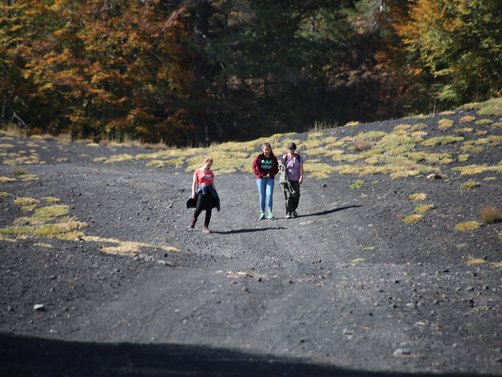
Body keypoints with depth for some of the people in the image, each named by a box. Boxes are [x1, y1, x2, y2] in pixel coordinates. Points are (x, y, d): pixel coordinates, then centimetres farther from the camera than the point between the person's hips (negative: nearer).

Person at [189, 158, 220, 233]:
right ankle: (194, 220, 10)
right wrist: (193, 192, -6)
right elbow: (194, 183, 3)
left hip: (210, 190, 4)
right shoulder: (198, 171, 6)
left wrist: (215, 194, 16)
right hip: (201, 190, -4)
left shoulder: (211, 173, 17)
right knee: (199, 207, -18)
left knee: (209, 209, -1)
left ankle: (206, 227, 3)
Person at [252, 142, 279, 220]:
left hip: (270, 178, 0)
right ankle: (262, 213, 7)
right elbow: (255, 167, -1)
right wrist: (262, 175, -9)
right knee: (262, 195, 3)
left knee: (269, 194, -11)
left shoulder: (273, 158, 5)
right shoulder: (258, 158, 0)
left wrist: (270, 174, -9)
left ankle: (270, 212, -12)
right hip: (260, 178, 0)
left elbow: (276, 168, 7)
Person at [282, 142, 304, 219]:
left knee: (296, 195, 1)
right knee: (288, 196, -11)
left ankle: (293, 210, 24)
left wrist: (301, 177, -15)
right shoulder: (285, 157, 2)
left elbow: (301, 168, -1)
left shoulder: (299, 157, 4)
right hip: (288, 180, -2)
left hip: (296, 180, 2)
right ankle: (288, 213, -11)